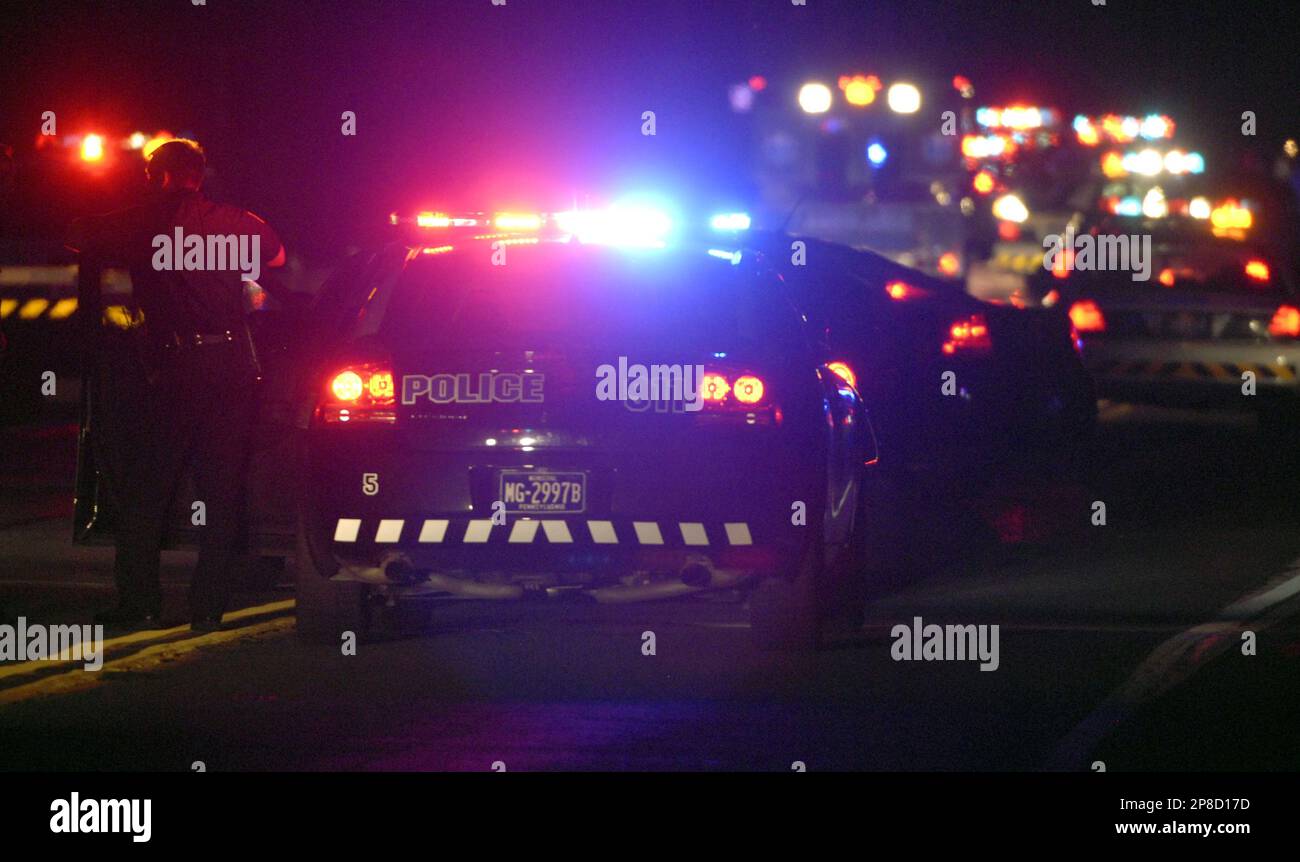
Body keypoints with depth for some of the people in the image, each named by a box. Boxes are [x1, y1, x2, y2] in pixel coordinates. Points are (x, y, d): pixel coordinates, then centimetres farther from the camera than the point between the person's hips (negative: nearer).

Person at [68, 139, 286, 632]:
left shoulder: (142, 225, -2)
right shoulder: (235, 223, 6)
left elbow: (77, 239, 10)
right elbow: (277, 258, 24)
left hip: (172, 365, -3)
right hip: (233, 364, 3)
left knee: (143, 490, 7)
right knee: (221, 490, 9)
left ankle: (140, 604, 4)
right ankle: (208, 606, 7)